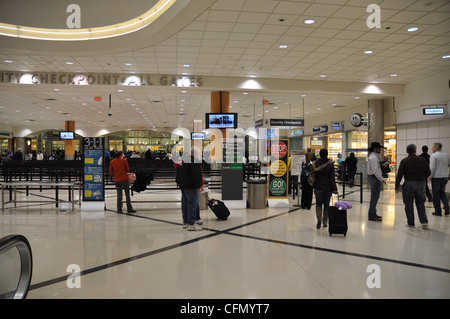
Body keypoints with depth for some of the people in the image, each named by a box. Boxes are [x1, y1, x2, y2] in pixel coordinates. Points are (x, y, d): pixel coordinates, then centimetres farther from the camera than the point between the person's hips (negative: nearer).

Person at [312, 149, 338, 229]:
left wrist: (314, 186, 13)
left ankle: (319, 218, -13)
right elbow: (332, 178, -10)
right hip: (328, 187, 0)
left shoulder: (316, 164, -6)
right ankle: (325, 221, 17)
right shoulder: (330, 164, -10)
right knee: (326, 204, 12)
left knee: (318, 203, 9)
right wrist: (334, 188, -6)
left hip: (318, 187, 0)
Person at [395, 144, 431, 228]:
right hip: (421, 184, 3)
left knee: (409, 204, 7)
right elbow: (428, 173, 5)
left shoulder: (404, 161, -5)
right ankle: (424, 221, 7)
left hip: (409, 184, -2)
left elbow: (399, 175, -8)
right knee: (420, 203, 16)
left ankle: (410, 223, 12)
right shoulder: (423, 160, 1)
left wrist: (397, 187, -4)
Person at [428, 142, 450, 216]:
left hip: (436, 177, -6)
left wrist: (430, 177, -8)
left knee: (436, 195, 5)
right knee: (442, 193, 21)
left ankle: (438, 211, 9)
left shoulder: (433, 155, -13)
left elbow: (432, 168, -18)